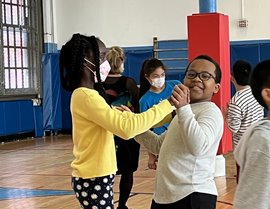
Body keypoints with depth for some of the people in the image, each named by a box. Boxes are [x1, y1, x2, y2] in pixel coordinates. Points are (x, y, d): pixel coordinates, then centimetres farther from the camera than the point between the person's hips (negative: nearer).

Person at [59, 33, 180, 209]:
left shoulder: (86, 94, 13)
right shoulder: (86, 96, -19)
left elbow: (118, 118, 17)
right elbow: (127, 128, -28)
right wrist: (167, 104, -23)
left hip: (96, 177, 10)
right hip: (93, 179, -10)